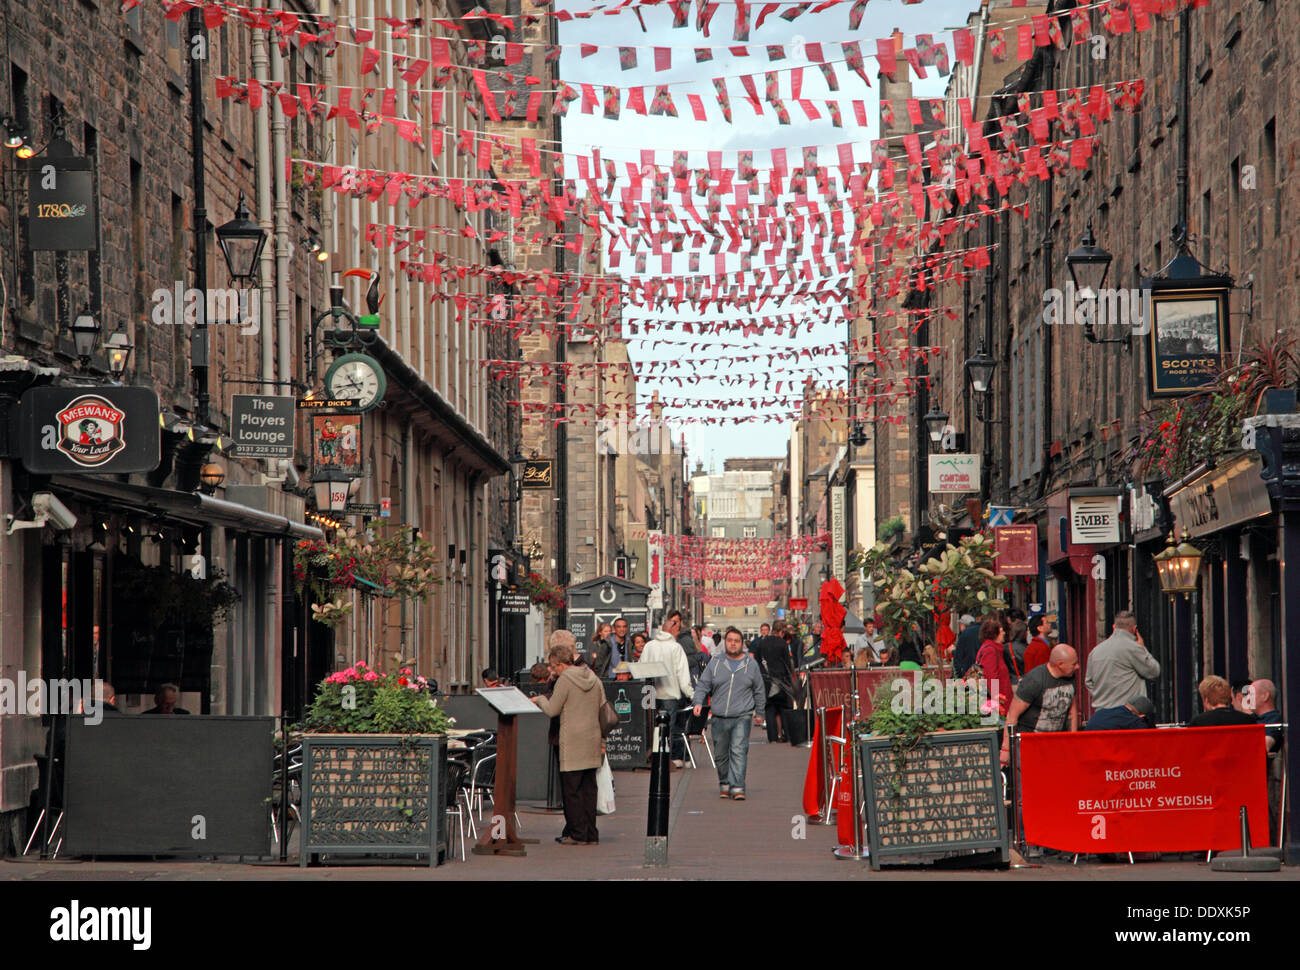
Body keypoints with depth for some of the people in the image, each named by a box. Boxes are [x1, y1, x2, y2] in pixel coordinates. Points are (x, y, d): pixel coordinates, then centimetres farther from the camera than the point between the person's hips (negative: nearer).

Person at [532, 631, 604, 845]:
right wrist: (602, 742, 20)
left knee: (571, 789, 0)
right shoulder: (593, 677, 11)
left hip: (572, 742, -7)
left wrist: (540, 699, 11)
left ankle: (577, 833, -1)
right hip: (592, 739, 7)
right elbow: (603, 709, 14)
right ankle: (590, 833, 11)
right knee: (588, 787, 10)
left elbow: (552, 710, -9)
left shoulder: (565, 679, -10)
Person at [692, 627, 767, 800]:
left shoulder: (751, 664, 8)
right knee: (720, 754, 8)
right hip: (719, 719, 2)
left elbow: (759, 691, 16)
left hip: (742, 716, -2)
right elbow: (703, 685, 10)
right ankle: (724, 783, 26)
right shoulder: (715, 663, 9)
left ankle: (737, 787, -18)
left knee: (739, 751, -15)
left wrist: (759, 713, 19)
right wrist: (698, 702, -7)